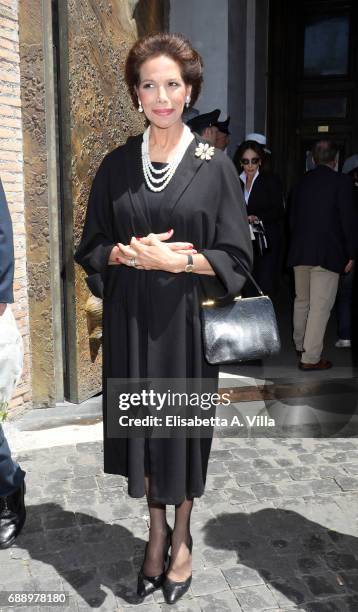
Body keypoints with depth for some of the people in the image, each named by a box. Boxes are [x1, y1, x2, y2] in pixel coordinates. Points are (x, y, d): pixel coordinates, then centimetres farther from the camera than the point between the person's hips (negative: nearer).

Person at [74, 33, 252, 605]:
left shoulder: (215, 166, -1)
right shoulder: (116, 165, 5)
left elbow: (235, 258, -3)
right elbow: (92, 247, 6)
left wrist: (180, 260, -19)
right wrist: (131, 252, -14)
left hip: (188, 317, -2)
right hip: (130, 319, 2)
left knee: (185, 423, 9)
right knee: (140, 423, 9)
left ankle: (182, 535, 31)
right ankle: (156, 530, 31)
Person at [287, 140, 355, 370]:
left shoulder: (302, 182, 8)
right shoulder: (342, 181, -7)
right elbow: (348, 220, -9)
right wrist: (350, 254, -1)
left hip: (299, 253, 6)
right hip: (328, 253, -6)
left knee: (301, 301, 19)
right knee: (320, 306, -2)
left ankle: (300, 345, 35)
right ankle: (310, 357, 1)